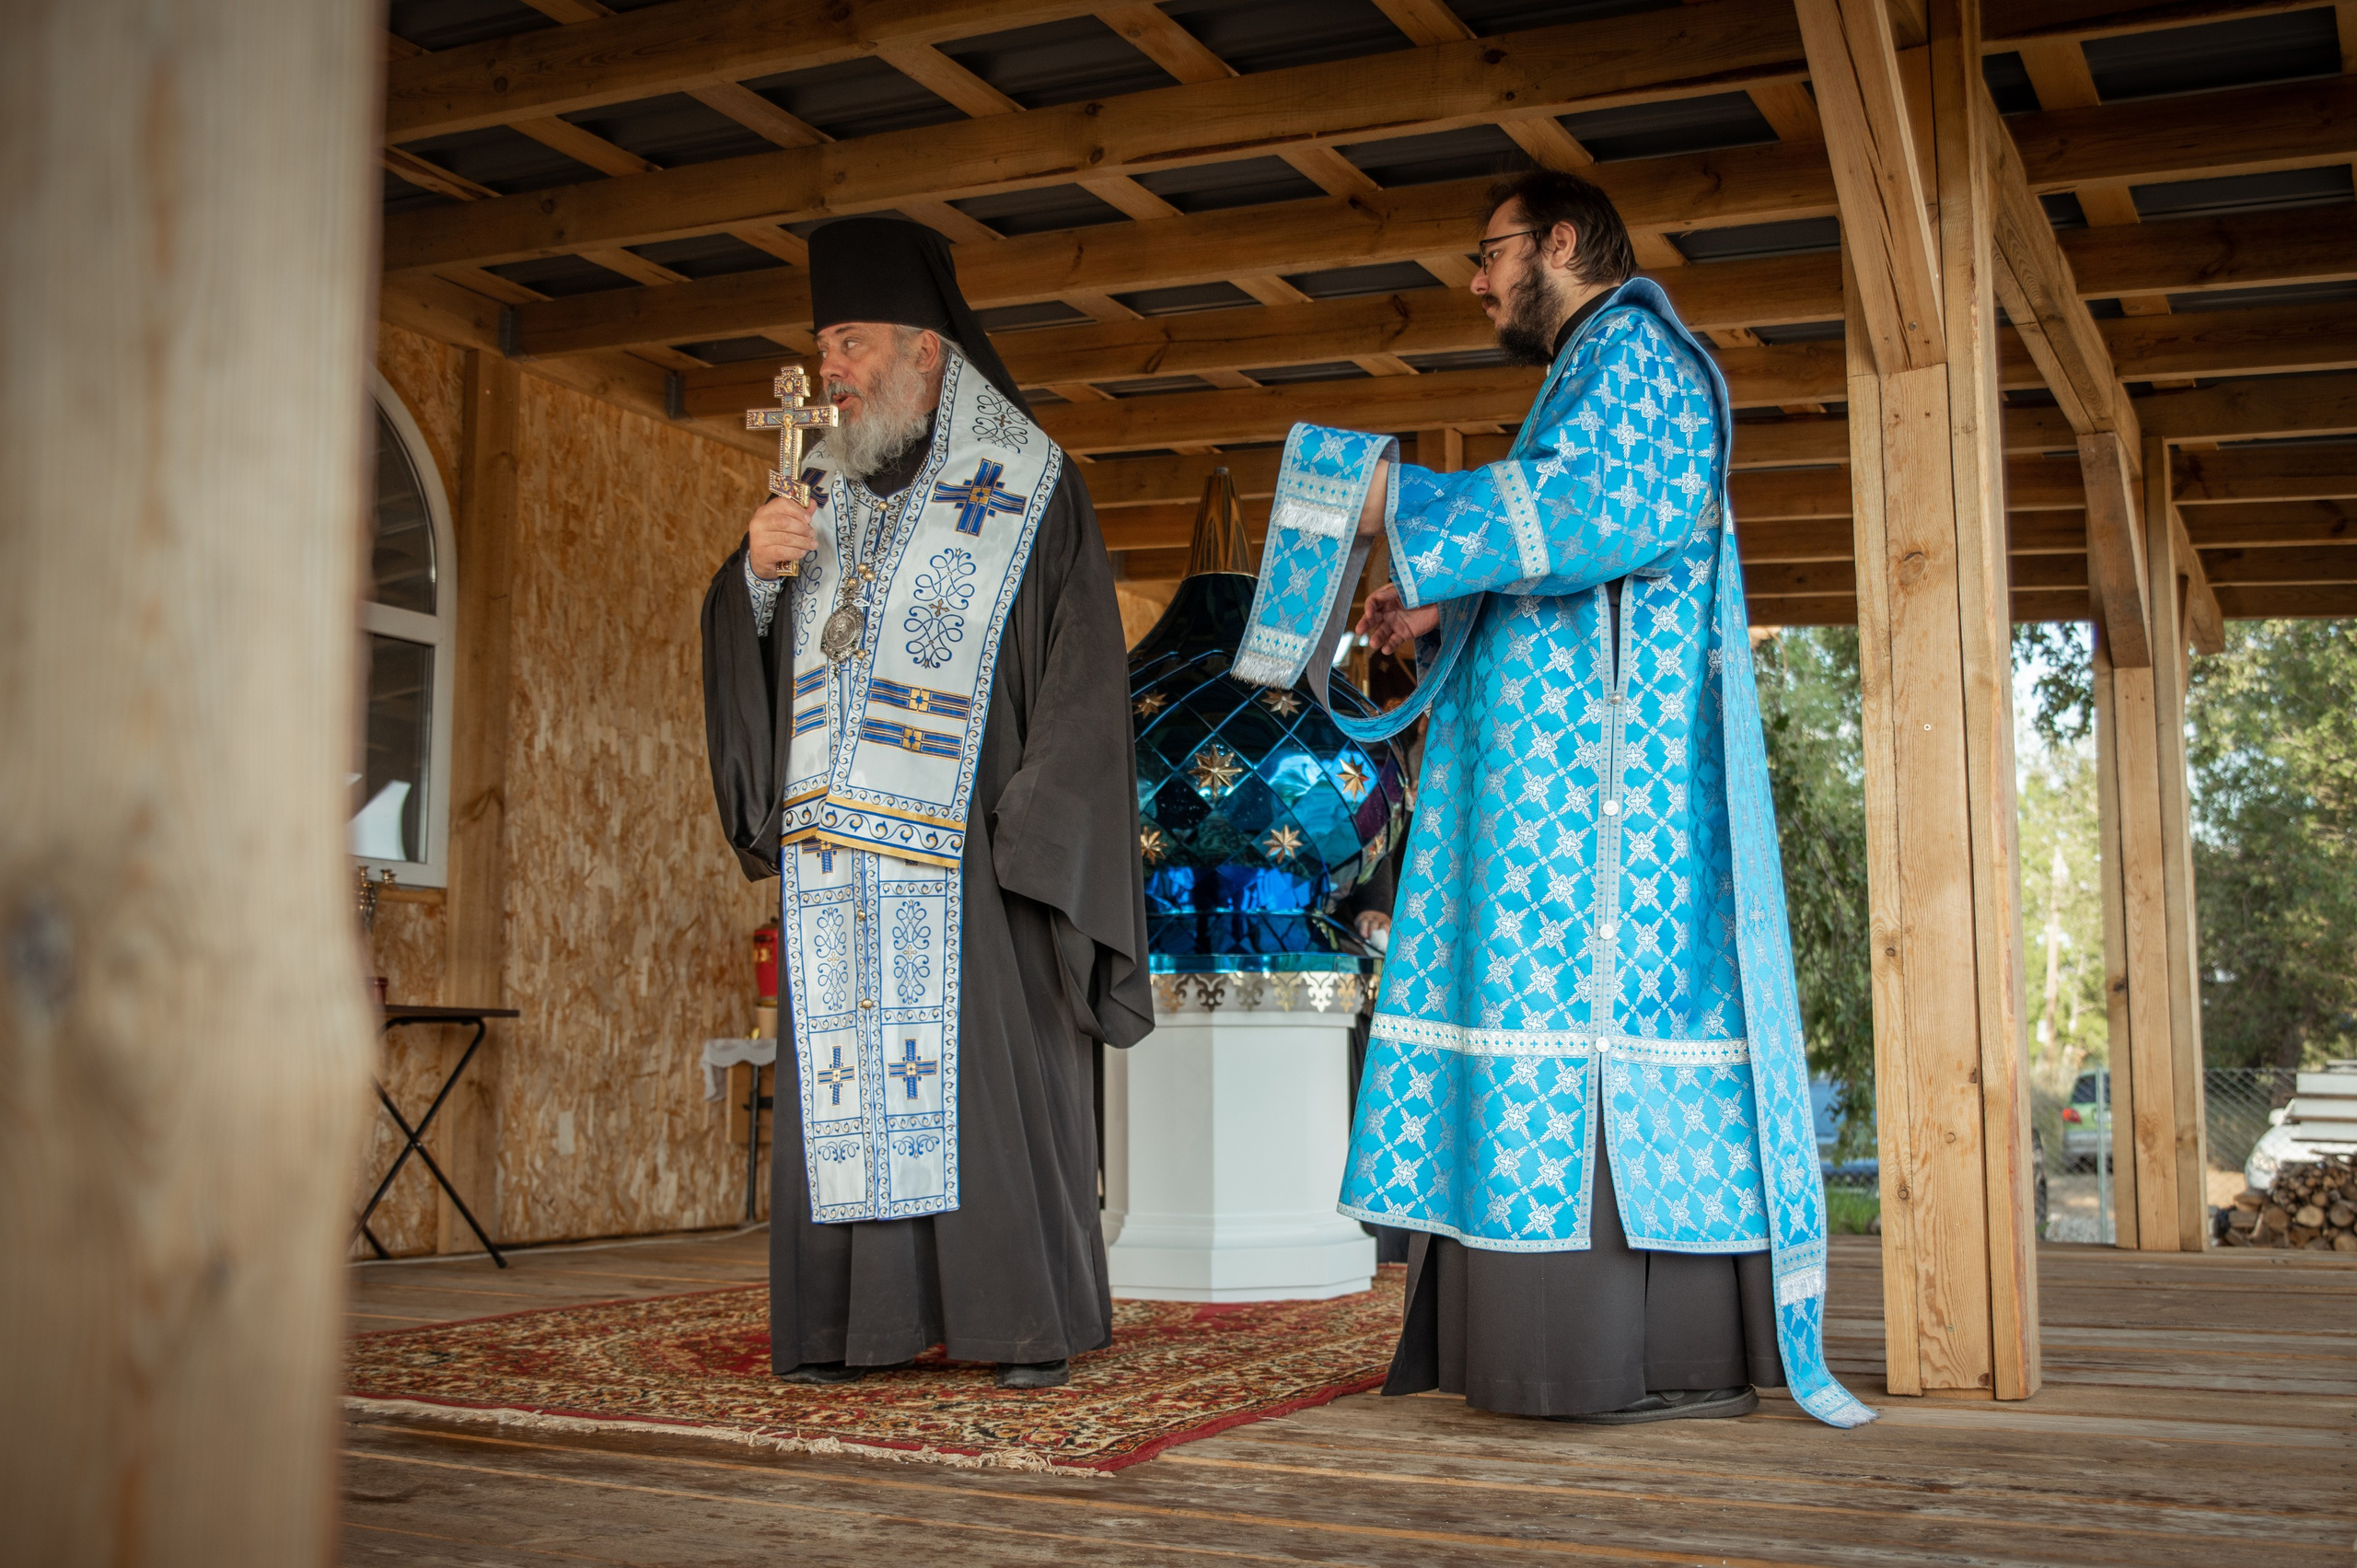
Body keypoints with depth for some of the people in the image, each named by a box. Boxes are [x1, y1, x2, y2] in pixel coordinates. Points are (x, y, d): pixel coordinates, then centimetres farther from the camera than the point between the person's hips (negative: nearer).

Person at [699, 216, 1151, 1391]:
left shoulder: (1026, 490, 2)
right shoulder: (826, 495, 17)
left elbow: (1083, 672, -4)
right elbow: (747, 656, 15)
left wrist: (1039, 833, -13)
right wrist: (756, 574, -7)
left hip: (964, 843, -5)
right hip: (843, 846, 5)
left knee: (990, 1068, -6)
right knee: (848, 1072, 2)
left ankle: (1026, 1321, 1)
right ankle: (851, 1320, 7)